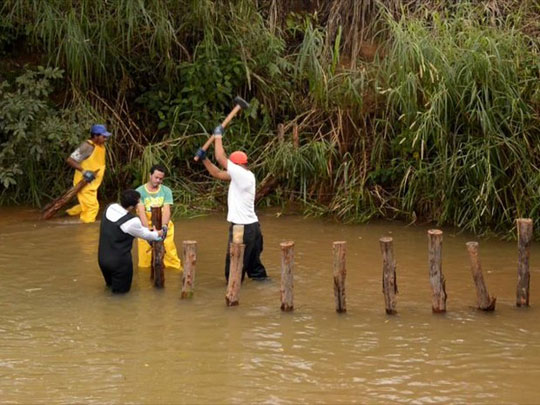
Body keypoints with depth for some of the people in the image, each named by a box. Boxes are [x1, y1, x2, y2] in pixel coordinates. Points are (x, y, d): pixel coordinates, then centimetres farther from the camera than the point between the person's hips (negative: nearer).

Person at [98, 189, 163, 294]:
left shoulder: (110, 208, -4)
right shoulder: (132, 221, -24)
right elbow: (144, 235, -3)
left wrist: (149, 230, 16)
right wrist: (158, 234, 18)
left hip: (102, 258, 7)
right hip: (119, 263, -7)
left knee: (111, 284, 31)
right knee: (121, 290, 15)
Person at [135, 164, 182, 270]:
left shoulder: (166, 191, 1)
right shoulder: (140, 191, -4)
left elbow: (166, 211, -10)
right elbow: (141, 212, -14)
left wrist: (164, 226, -29)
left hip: (163, 227, 1)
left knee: (170, 253, -12)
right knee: (144, 260, -5)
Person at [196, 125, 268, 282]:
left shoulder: (243, 174, -17)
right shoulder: (241, 176, 11)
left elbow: (220, 158, -16)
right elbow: (217, 173, 18)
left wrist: (218, 136, -4)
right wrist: (204, 159, 10)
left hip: (243, 228, -10)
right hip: (252, 226, 10)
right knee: (253, 262, 18)